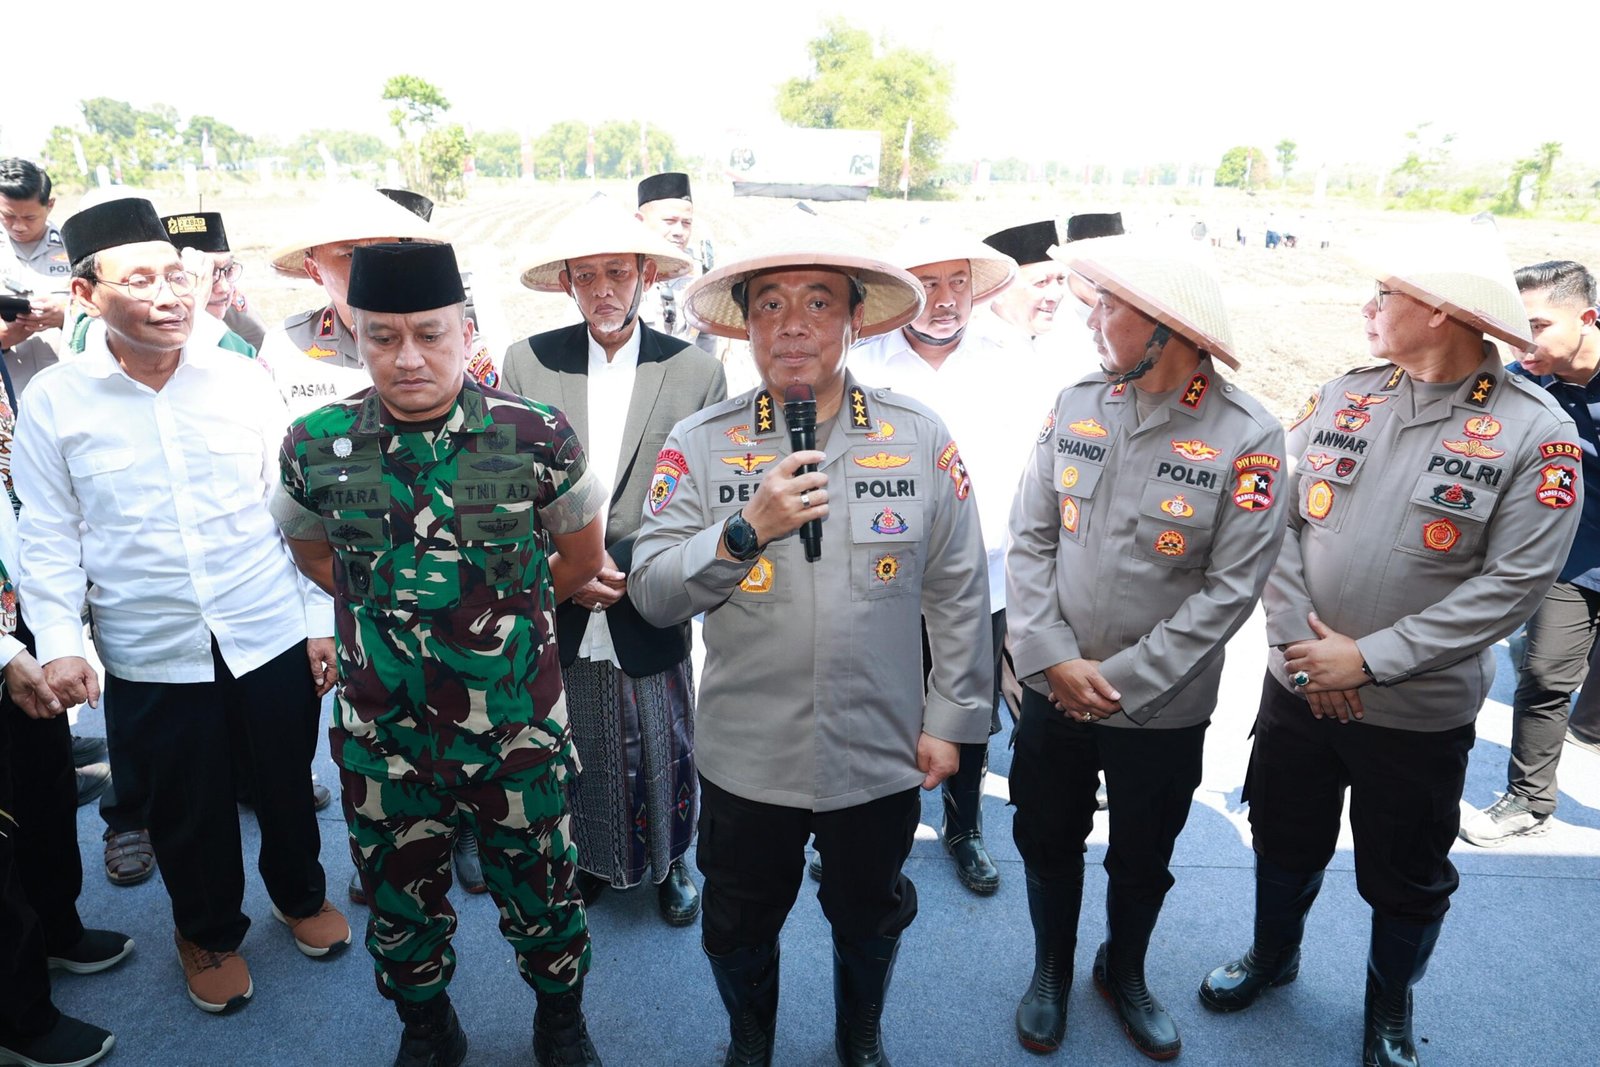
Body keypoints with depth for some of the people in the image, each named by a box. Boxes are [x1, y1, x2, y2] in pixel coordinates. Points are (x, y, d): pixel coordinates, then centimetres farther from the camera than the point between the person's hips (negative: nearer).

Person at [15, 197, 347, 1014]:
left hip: (273, 635, 1)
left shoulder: (239, 379, -3)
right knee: (185, 810, 16)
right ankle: (209, 931, 43)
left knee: (288, 783, 18)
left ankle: (300, 893, 45)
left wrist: (322, 619, 0)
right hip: (151, 656, 0)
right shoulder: (52, 401, -4)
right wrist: (58, 641, -8)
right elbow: (48, 535, 2)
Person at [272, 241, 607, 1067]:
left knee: (539, 895, 17)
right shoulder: (315, 446, -7)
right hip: (381, 741, 2)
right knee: (400, 904, 21)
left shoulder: (539, 437, -12)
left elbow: (579, 557, 3)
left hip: (518, 733, -1)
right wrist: (386, 609, 4)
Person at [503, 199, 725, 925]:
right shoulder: (526, 362, 0)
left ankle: (669, 862, 40)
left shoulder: (697, 373, -4)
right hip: (557, 611, 1)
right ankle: (585, 860, 40)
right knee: (570, 754, 14)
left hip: (651, 612, -1)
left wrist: (625, 564, -13)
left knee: (663, 754, 14)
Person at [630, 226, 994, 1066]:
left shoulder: (921, 437, -7)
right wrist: (747, 530, -26)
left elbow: (958, 592, -2)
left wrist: (951, 718, -1)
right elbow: (651, 594, -11)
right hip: (746, 758, 0)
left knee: (869, 917, 24)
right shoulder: (699, 444, -8)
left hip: (882, 755, 1)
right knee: (740, 925, 22)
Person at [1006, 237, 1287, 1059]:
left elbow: (1229, 589, -14)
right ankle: (1050, 971, 46)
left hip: (1161, 709, -2)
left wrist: (1120, 680, -15)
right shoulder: (1075, 406, -4)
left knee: (1142, 860, 19)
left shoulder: (1248, 438, -14)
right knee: (1047, 842, 19)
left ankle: (1125, 973, 49)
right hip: (1052, 693, 3)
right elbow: (1029, 539, -3)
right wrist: (1052, 658, -12)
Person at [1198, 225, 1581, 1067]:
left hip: (1419, 710, -3)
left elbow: (1514, 582, -18)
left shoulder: (1534, 433, -14)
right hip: (1298, 684, 3)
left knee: (1406, 876, 17)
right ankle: (1272, 955, 49)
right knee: (1285, 837, 22)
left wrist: (1371, 659, -20)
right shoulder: (1342, 397, -3)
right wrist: (1299, 638, -14)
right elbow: (1275, 520, -5)